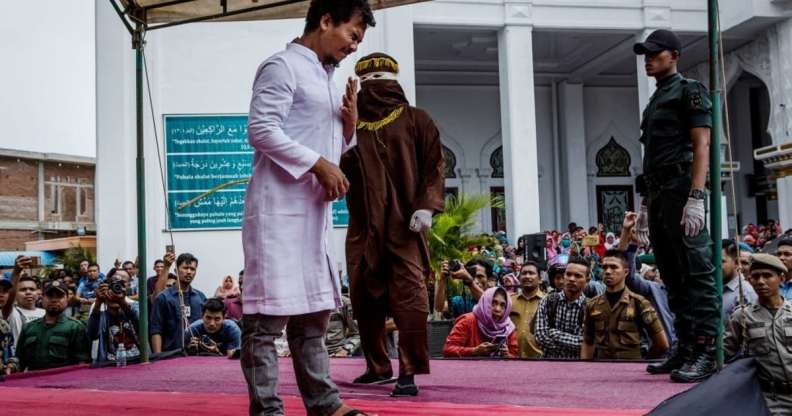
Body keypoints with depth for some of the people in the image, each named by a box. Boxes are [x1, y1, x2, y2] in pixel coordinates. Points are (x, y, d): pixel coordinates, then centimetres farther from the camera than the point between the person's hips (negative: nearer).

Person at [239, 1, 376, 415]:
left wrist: (350, 123, 6)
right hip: (279, 207, -10)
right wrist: (318, 164, -18)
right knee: (270, 310, -7)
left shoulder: (326, 78, 21)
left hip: (314, 210, 10)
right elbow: (260, 129, -17)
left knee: (312, 309, 13)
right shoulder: (283, 66, -6)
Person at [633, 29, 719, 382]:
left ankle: (705, 352, -11)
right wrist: (645, 205, 19)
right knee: (672, 276, 8)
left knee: (696, 273, -10)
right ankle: (685, 348, 13)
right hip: (657, 193, 9)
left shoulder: (689, 91, 0)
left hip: (681, 189, -9)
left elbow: (701, 146, -11)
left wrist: (696, 198, -21)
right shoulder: (654, 102, 24)